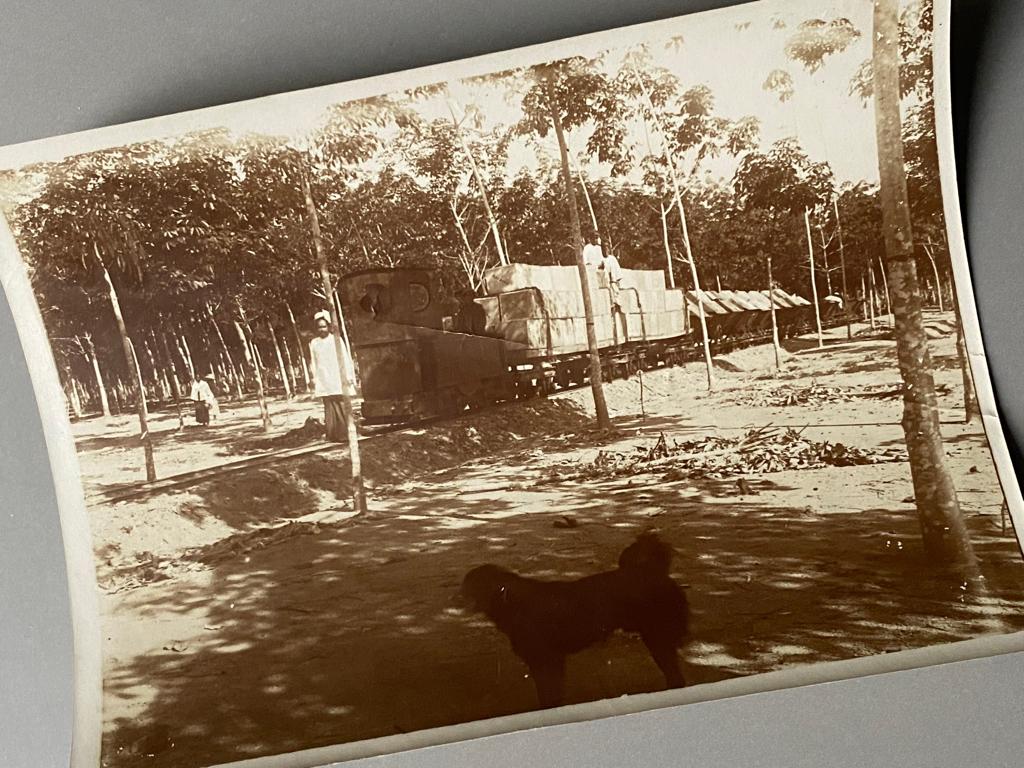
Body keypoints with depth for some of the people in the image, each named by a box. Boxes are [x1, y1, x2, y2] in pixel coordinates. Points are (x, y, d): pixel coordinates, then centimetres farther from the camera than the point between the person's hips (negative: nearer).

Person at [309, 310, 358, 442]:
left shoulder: (336, 340, 4)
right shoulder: (314, 343, 10)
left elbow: (345, 359, 2)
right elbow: (314, 363, 14)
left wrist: (348, 376, -3)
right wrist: (315, 379, 10)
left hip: (338, 380, -1)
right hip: (324, 383, 1)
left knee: (341, 406, -4)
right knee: (330, 408, -3)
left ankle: (343, 434, 0)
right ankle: (332, 435, -2)